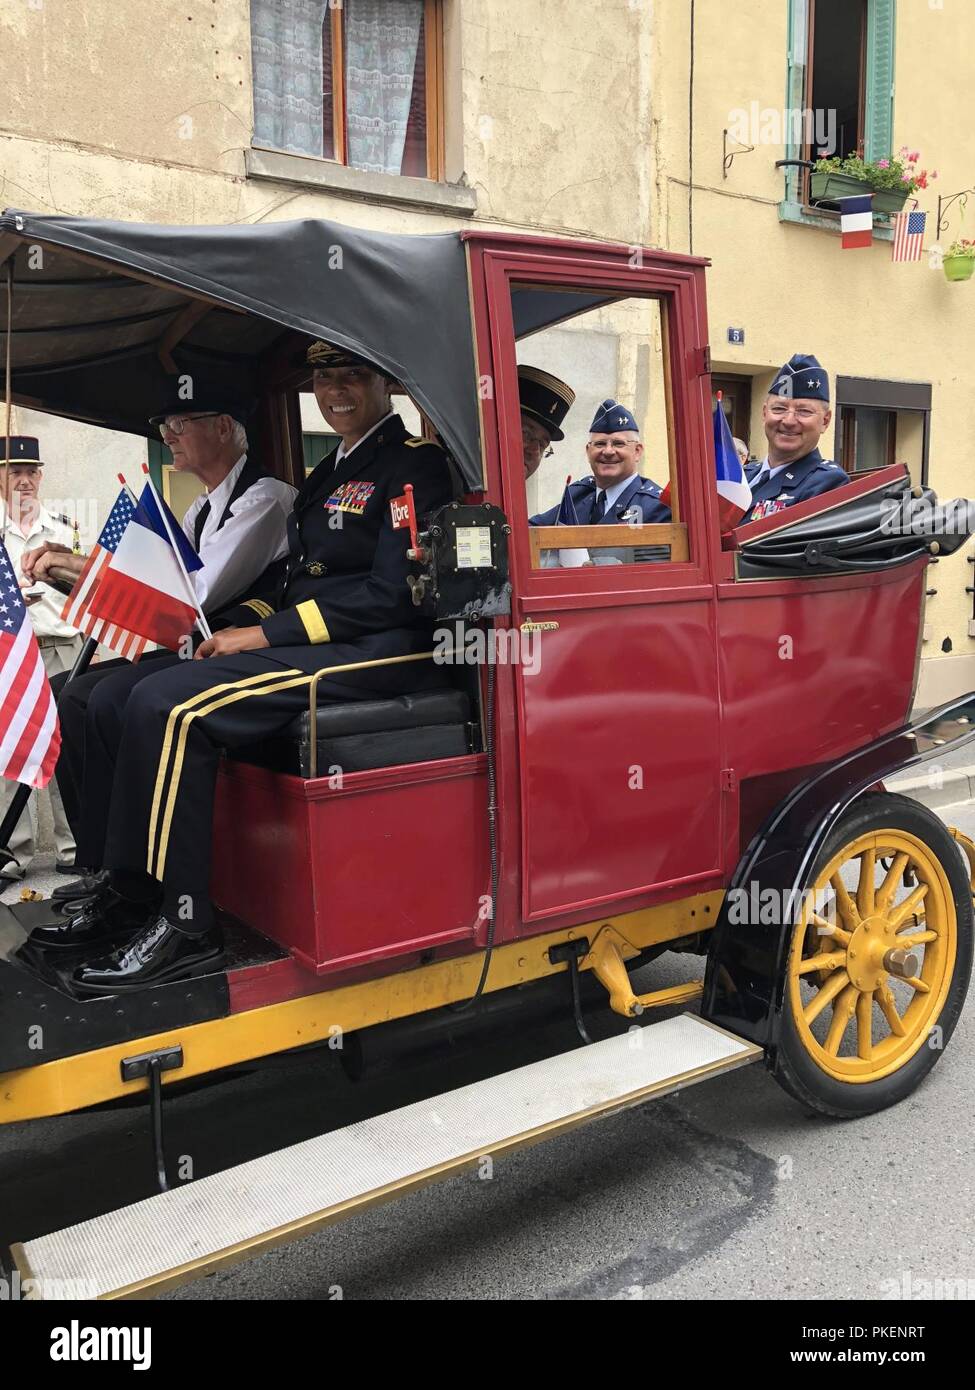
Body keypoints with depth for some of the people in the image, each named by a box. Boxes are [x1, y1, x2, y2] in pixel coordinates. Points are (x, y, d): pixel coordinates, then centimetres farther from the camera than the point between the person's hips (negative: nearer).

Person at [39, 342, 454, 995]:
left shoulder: (414, 463, -5)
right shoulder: (332, 471, 24)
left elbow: (392, 594, -16)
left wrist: (264, 635, -16)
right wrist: (236, 625, 4)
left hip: (380, 651, -9)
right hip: (310, 644, 9)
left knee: (169, 706, -26)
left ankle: (184, 924, -17)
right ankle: (127, 892, 1)